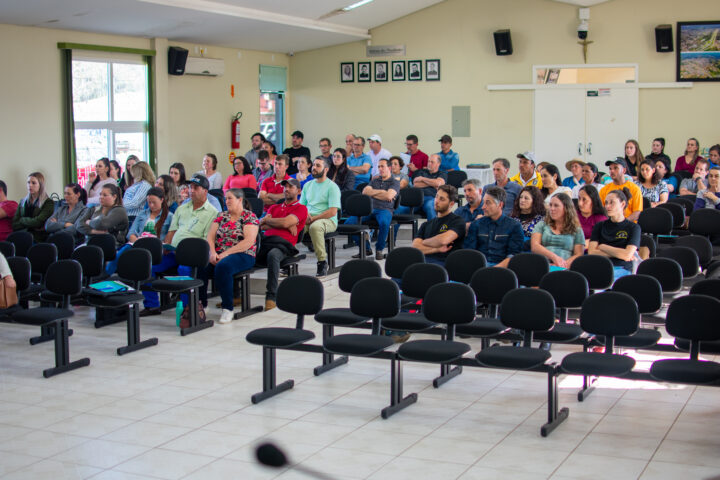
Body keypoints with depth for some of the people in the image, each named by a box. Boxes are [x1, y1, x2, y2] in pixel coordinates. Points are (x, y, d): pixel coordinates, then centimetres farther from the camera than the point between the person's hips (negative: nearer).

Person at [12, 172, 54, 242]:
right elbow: (14, 225, 11)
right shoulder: (23, 202, 20)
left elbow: (37, 222, -9)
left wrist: (22, 220, 6)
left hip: (38, 238, -4)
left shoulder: (48, 203, 2)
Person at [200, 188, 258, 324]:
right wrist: (213, 252, -10)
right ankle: (201, 304, -16)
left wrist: (226, 253, -17)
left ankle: (228, 308, -25)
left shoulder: (249, 217, 2)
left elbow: (249, 241, -11)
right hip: (219, 254, 5)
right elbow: (210, 236, 12)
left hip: (242, 255, -5)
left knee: (222, 267, -37)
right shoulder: (221, 216, 20)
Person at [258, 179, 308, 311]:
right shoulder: (274, 207, 32)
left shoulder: (301, 208, 14)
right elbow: (262, 226, 16)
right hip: (265, 240, 6)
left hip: (282, 244, -6)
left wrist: (267, 220, 13)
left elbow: (285, 222, -3)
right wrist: (287, 225, 5)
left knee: (273, 255, -41)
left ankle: (271, 297, -39)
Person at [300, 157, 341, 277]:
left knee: (315, 226, -39)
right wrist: (305, 214, -5)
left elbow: (332, 212, -9)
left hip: (327, 220, -5)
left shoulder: (332, 186, 0)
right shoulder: (308, 185, 20)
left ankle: (322, 261, -28)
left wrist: (313, 218, -14)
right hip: (308, 220, 5)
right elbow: (301, 205, 20)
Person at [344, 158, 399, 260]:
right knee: (349, 222, -20)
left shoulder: (395, 182, 9)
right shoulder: (375, 180, 26)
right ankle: (366, 248, -6)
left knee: (384, 223, -42)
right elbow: (365, 191, 9)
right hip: (369, 208, 5)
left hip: (385, 209, -5)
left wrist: (373, 193, 4)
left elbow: (388, 196, -9)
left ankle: (379, 249, -18)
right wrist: (381, 192, 1)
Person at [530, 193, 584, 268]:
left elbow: (578, 255, 9)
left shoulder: (577, 230, 18)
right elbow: (534, 247, 6)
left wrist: (564, 264, -12)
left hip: (563, 270, -1)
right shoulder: (542, 224, 21)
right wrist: (553, 256, -11)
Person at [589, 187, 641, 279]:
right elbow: (591, 252, 7)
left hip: (621, 269, -2)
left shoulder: (633, 227, 11)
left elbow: (627, 255, -4)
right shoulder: (600, 226, 21)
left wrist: (602, 247, 5)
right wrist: (618, 253, -1)